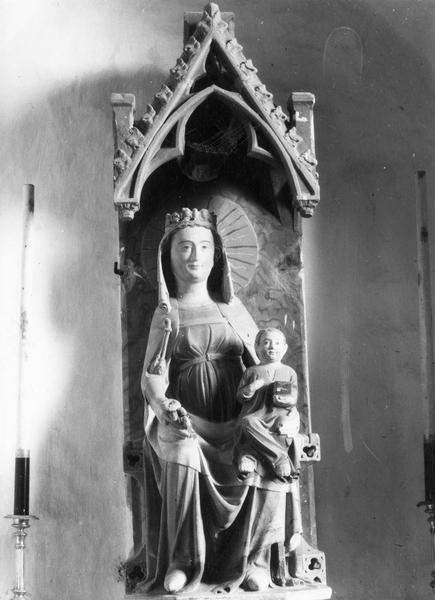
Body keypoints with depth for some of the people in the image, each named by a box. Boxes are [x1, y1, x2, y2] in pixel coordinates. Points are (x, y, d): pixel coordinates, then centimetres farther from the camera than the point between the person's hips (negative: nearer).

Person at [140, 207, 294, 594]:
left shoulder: (233, 308, 17)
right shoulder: (167, 314, 9)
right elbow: (152, 376, 0)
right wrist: (164, 405, -23)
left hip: (236, 418, 2)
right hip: (185, 417, -2)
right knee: (183, 454, -36)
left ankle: (252, 561, -11)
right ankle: (183, 563, -22)